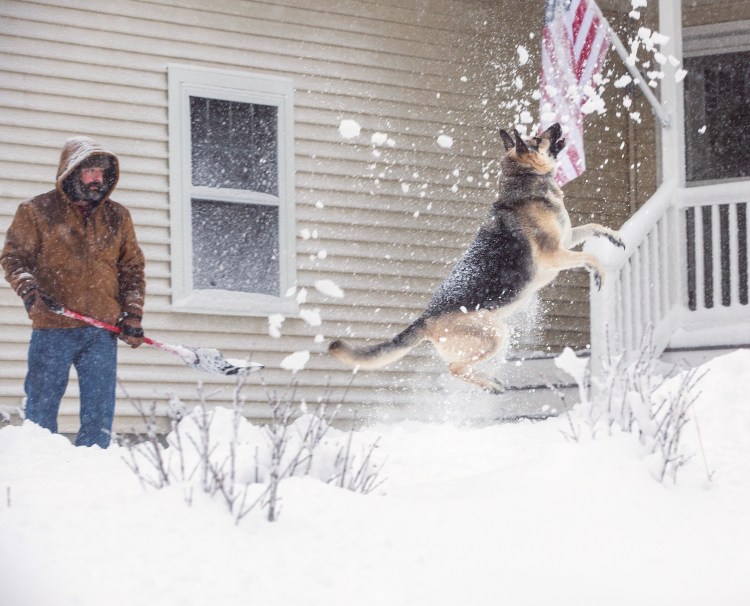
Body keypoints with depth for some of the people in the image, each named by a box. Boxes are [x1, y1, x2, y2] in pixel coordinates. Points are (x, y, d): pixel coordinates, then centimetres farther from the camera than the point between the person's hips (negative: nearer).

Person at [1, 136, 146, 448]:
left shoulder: (117, 217, 13)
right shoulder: (37, 211, 3)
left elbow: (132, 267, 16)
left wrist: (132, 315, 5)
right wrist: (29, 290, -17)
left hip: (102, 331, 3)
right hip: (52, 329, -3)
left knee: (99, 413, 3)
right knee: (41, 409, -1)